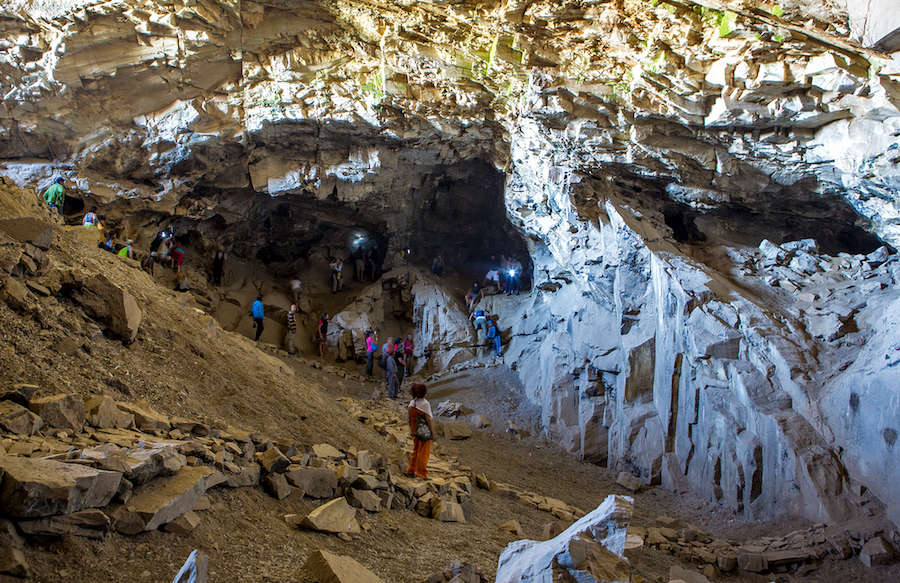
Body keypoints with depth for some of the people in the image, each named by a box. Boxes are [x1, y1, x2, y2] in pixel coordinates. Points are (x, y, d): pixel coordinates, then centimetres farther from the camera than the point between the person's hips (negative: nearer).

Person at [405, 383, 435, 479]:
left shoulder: (412, 403, 0)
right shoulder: (425, 404, -20)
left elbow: (410, 419, 8)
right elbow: (428, 420, -19)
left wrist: (411, 430, 20)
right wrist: (433, 433, -12)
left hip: (415, 431, 6)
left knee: (416, 451, 21)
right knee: (423, 453, 5)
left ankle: (411, 471, 28)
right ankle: (422, 475, 11)